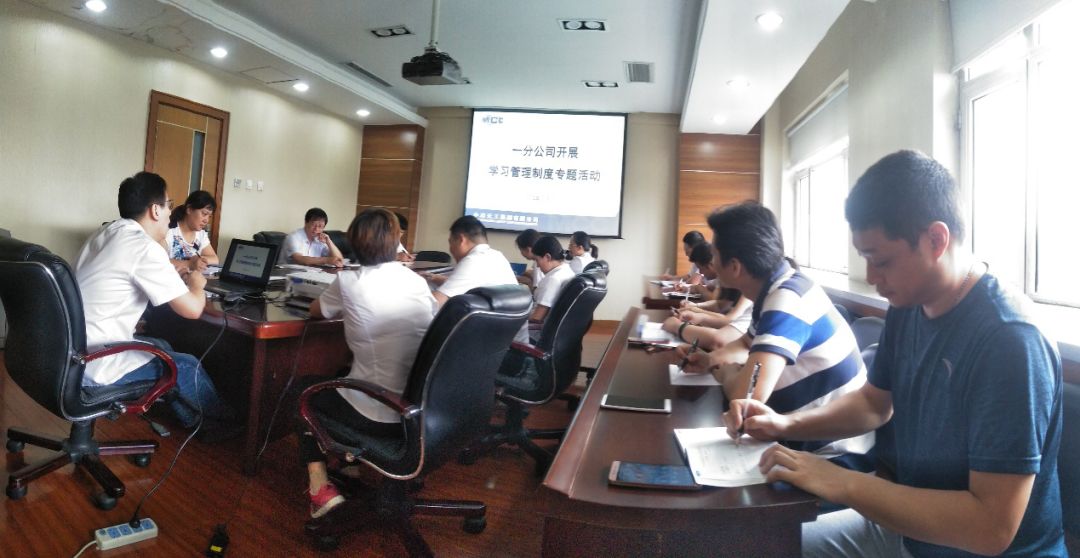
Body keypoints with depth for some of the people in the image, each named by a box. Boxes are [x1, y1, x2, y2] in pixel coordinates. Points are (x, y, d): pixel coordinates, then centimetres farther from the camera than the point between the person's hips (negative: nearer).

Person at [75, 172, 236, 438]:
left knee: (160, 347, 25)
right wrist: (196, 284, 1)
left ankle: (192, 419, 37)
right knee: (187, 366, 7)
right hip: (93, 368, -9)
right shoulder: (144, 247, -20)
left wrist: (177, 278, 16)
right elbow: (192, 309, -20)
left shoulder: (105, 233, 7)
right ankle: (224, 421, 30)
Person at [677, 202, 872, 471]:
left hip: (834, 454, -8)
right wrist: (711, 359, 1)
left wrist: (724, 372, -14)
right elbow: (749, 344, 22)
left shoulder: (787, 300, -26)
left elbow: (747, 394, -38)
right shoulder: (777, 288, 3)